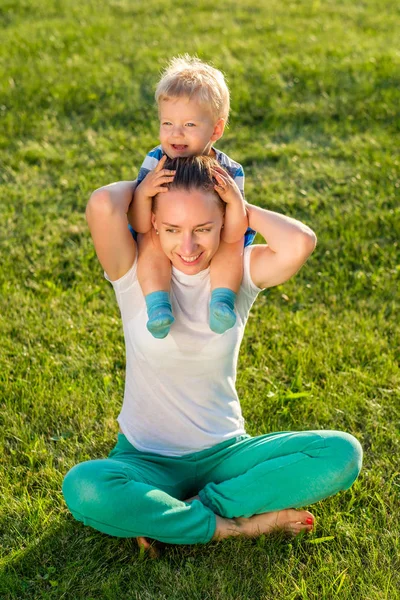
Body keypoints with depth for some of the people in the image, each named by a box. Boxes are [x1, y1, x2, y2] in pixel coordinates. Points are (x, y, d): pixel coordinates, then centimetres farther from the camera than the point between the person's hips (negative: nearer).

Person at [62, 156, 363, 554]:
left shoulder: (241, 270, -5)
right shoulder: (135, 273, -10)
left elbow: (300, 243, -28)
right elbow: (102, 205, -31)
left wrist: (243, 208, -13)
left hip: (225, 454, 2)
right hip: (147, 459, -2)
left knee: (341, 454, -21)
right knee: (83, 489, -36)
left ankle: (193, 509, -16)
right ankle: (235, 526, -18)